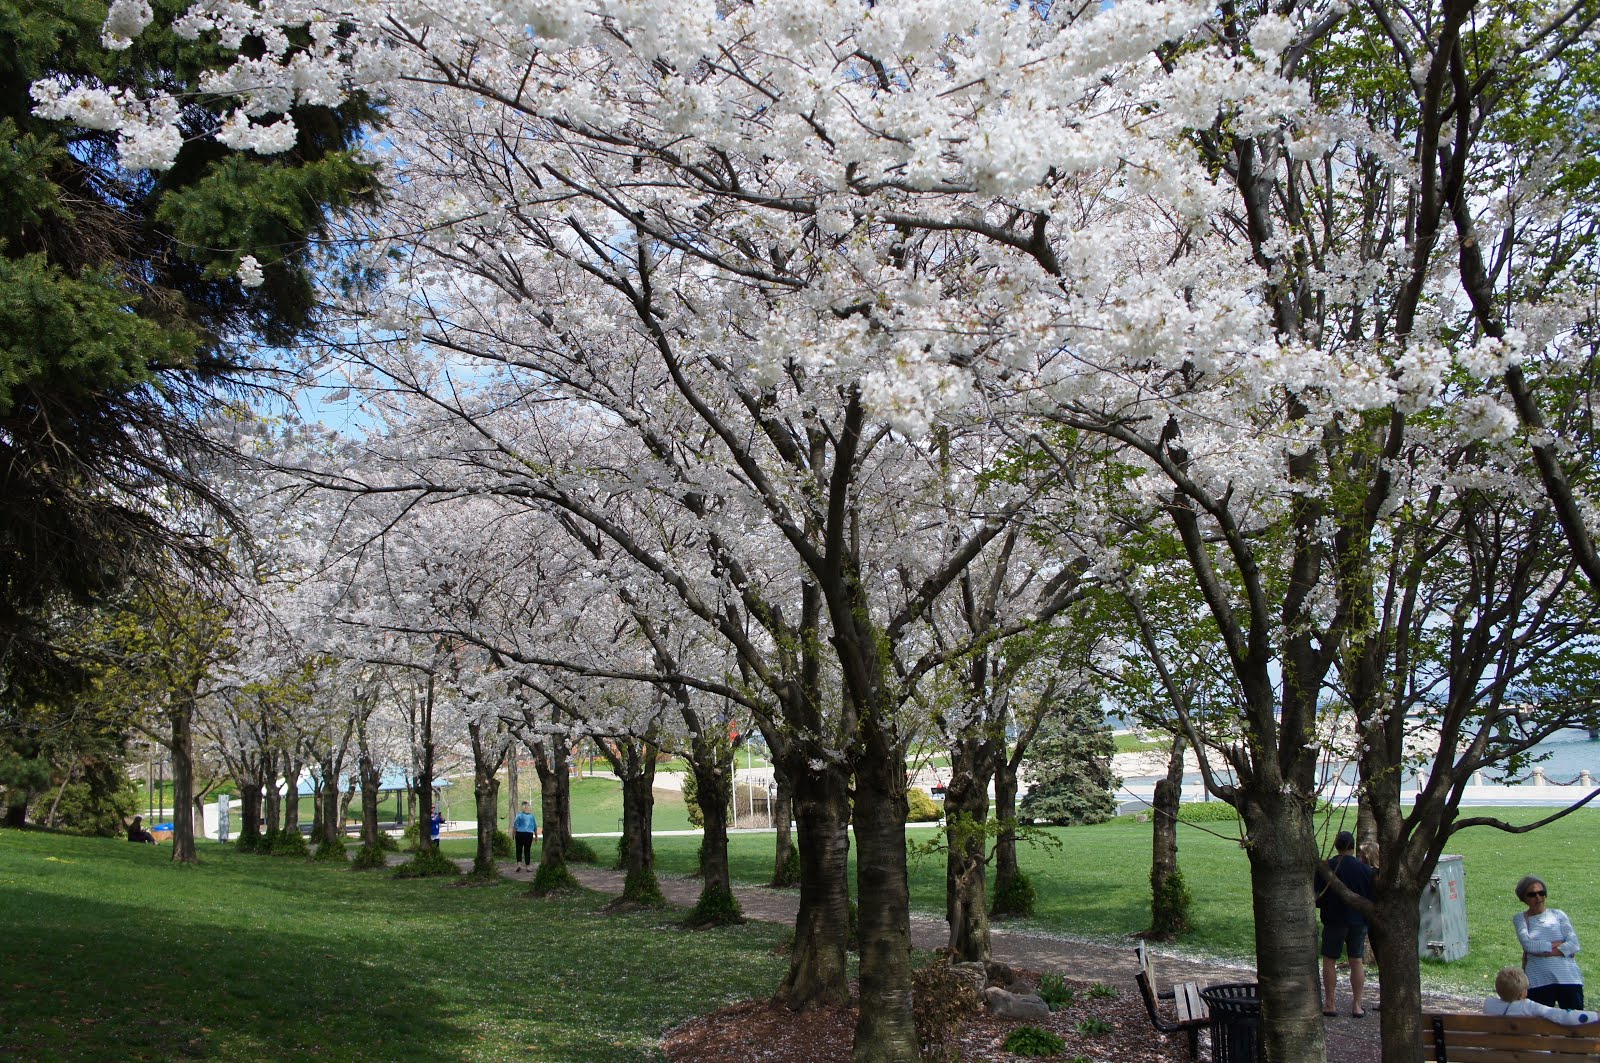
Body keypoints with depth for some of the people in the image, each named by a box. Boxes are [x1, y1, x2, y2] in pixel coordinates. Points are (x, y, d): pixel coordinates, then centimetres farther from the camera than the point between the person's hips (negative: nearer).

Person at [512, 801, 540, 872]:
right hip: (529, 834, 2)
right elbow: (535, 827, 11)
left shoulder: (520, 814, -4)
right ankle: (528, 866, 6)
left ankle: (519, 863, -8)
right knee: (527, 850, 7)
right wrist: (536, 836, 19)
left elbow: (515, 826, -7)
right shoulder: (532, 815, 6)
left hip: (520, 833, -2)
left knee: (519, 850, 7)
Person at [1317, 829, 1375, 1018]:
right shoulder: (1364, 868, -4)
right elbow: (1373, 896, 2)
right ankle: (1357, 1006, 11)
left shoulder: (1326, 868, -9)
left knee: (1329, 960, 7)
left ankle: (1329, 1004, 8)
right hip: (1358, 920, 2)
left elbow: (1316, 896, -6)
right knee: (1357, 962, 8)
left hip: (1333, 920, -2)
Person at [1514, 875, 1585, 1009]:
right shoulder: (1520, 918, 7)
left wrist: (1544, 952, -10)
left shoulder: (1558, 914, 10)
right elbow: (1527, 944, -9)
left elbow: (1574, 944, -2)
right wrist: (1557, 944, -9)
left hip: (1568, 978, 1)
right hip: (1539, 982, -1)